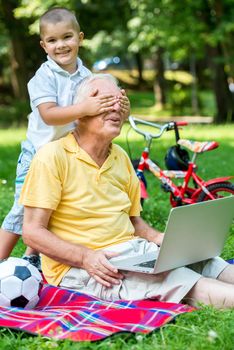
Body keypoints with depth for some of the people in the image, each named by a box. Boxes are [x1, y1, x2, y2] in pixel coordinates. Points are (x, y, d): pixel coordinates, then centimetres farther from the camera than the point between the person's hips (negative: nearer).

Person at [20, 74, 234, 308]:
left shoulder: (120, 157, 15)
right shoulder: (53, 157, -8)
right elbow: (32, 232, -11)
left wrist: (159, 238, -1)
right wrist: (86, 257, -23)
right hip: (78, 266, -7)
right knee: (182, 282, -29)